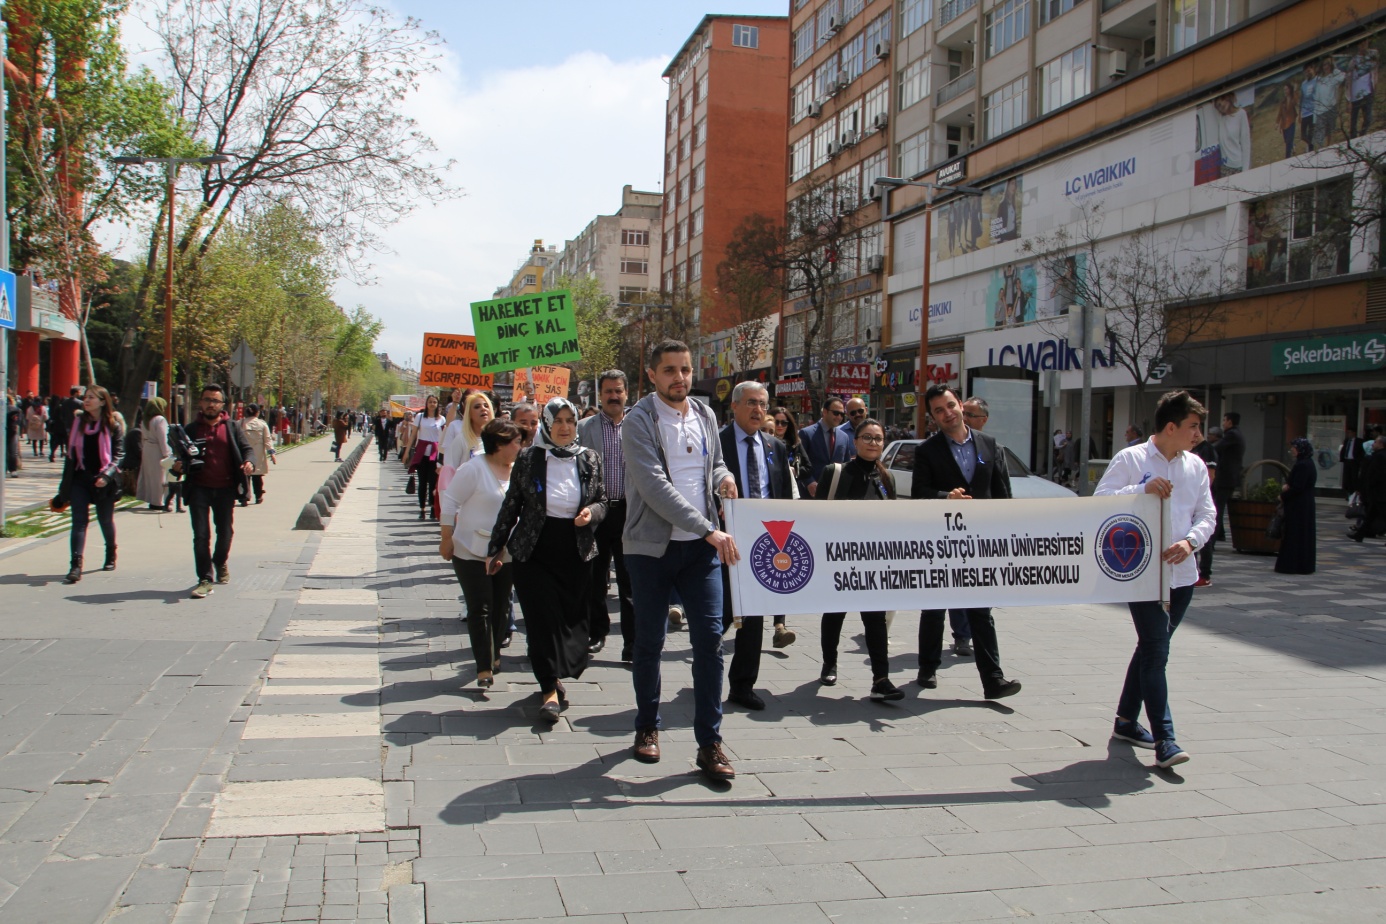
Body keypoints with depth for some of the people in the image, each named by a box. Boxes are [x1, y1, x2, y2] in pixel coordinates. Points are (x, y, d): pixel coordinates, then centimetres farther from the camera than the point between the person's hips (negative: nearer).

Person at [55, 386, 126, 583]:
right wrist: (66, 485, 12)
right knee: (79, 520, -7)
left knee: (106, 520, 11)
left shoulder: (113, 425, -4)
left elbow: (119, 454, -8)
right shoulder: (78, 421, 7)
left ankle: (111, 555, 35)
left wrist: (107, 475, -23)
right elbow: (71, 452, 12)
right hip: (80, 478, 3)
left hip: (103, 481, -2)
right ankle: (76, 565, -13)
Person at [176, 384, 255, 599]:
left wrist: (249, 462, -18)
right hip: (199, 488, -1)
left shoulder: (232, 427, 7)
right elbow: (182, 455, 11)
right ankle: (205, 580, -1)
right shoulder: (190, 429, 7)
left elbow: (247, 449, 5)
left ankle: (220, 562, 41)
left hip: (225, 489, 1)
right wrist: (178, 465, -12)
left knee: (225, 532, 12)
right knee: (201, 535, -5)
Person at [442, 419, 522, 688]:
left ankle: (493, 656, 30)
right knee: (479, 609, -6)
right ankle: (484, 668, -5)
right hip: (472, 552, -5)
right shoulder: (474, 468, -14)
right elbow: (450, 502, -11)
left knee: (500, 607, 13)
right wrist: (446, 539, -11)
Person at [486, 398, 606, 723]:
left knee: (572, 617, 5)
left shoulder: (589, 459, 4)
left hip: (576, 553, 2)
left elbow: (602, 501, 11)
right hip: (534, 552, -2)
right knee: (542, 618, -4)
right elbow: (511, 506, 5)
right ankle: (551, 690, 3)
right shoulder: (528, 459, -1)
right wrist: (495, 548, 7)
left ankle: (554, 676, 28)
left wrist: (591, 512, -13)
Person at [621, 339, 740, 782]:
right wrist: (708, 529, -24)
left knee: (709, 637, -3)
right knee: (649, 641, 8)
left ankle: (709, 742, 5)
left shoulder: (705, 415, 10)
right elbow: (654, 485, -19)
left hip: (701, 547, 4)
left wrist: (723, 476, -1)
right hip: (652, 546, -4)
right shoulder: (639, 420, -9)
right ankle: (647, 726, 29)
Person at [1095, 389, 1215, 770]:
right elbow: (1101, 499, -12)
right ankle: (1164, 738, -10)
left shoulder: (1196, 466, 11)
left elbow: (1207, 514, 8)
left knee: (1152, 647, 16)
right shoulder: (1131, 459, -5)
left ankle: (1126, 720, 30)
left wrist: (1190, 542, -11)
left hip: (1181, 573, 6)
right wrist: (1143, 489, -23)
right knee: (1156, 650, -10)